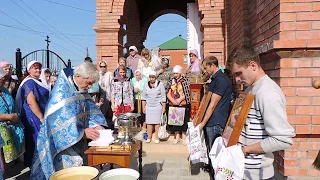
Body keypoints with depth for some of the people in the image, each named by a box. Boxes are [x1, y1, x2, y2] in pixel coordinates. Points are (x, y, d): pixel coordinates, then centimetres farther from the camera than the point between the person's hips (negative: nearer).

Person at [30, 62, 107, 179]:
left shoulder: (82, 90, 5)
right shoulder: (62, 90, -19)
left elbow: (90, 109, 6)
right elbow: (59, 119, -26)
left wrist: (96, 125, -13)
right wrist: (82, 132, -27)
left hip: (76, 141, 7)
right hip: (61, 142, -7)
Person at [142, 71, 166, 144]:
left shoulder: (160, 84, -3)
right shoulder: (146, 85, 6)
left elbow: (163, 96, -1)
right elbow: (144, 97, 11)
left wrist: (164, 107, -3)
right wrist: (143, 107, 8)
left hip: (158, 106, -3)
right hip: (148, 106, 3)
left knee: (157, 122, 0)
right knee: (149, 122, 3)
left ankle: (157, 138, 9)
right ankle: (149, 137, 13)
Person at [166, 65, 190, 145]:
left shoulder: (185, 81, -5)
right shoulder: (171, 81, 5)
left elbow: (186, 94, -10)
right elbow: (168, 93, 1)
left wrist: (178, 100, -17)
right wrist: (173, 100, -14)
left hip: (182, 105, -3)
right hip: (173, 105, 4)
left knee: (183, 120, 2)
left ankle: (184, 137, 16)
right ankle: (177, 136, 23)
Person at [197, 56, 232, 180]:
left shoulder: (222, 80, -17)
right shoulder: (214, 79, 13)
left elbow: (213, 105, -18)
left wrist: (202, 124, -14)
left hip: (215, 123, -9)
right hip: (210, 121, 9)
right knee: (210, 149, 19)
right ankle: (211, 169, 34)